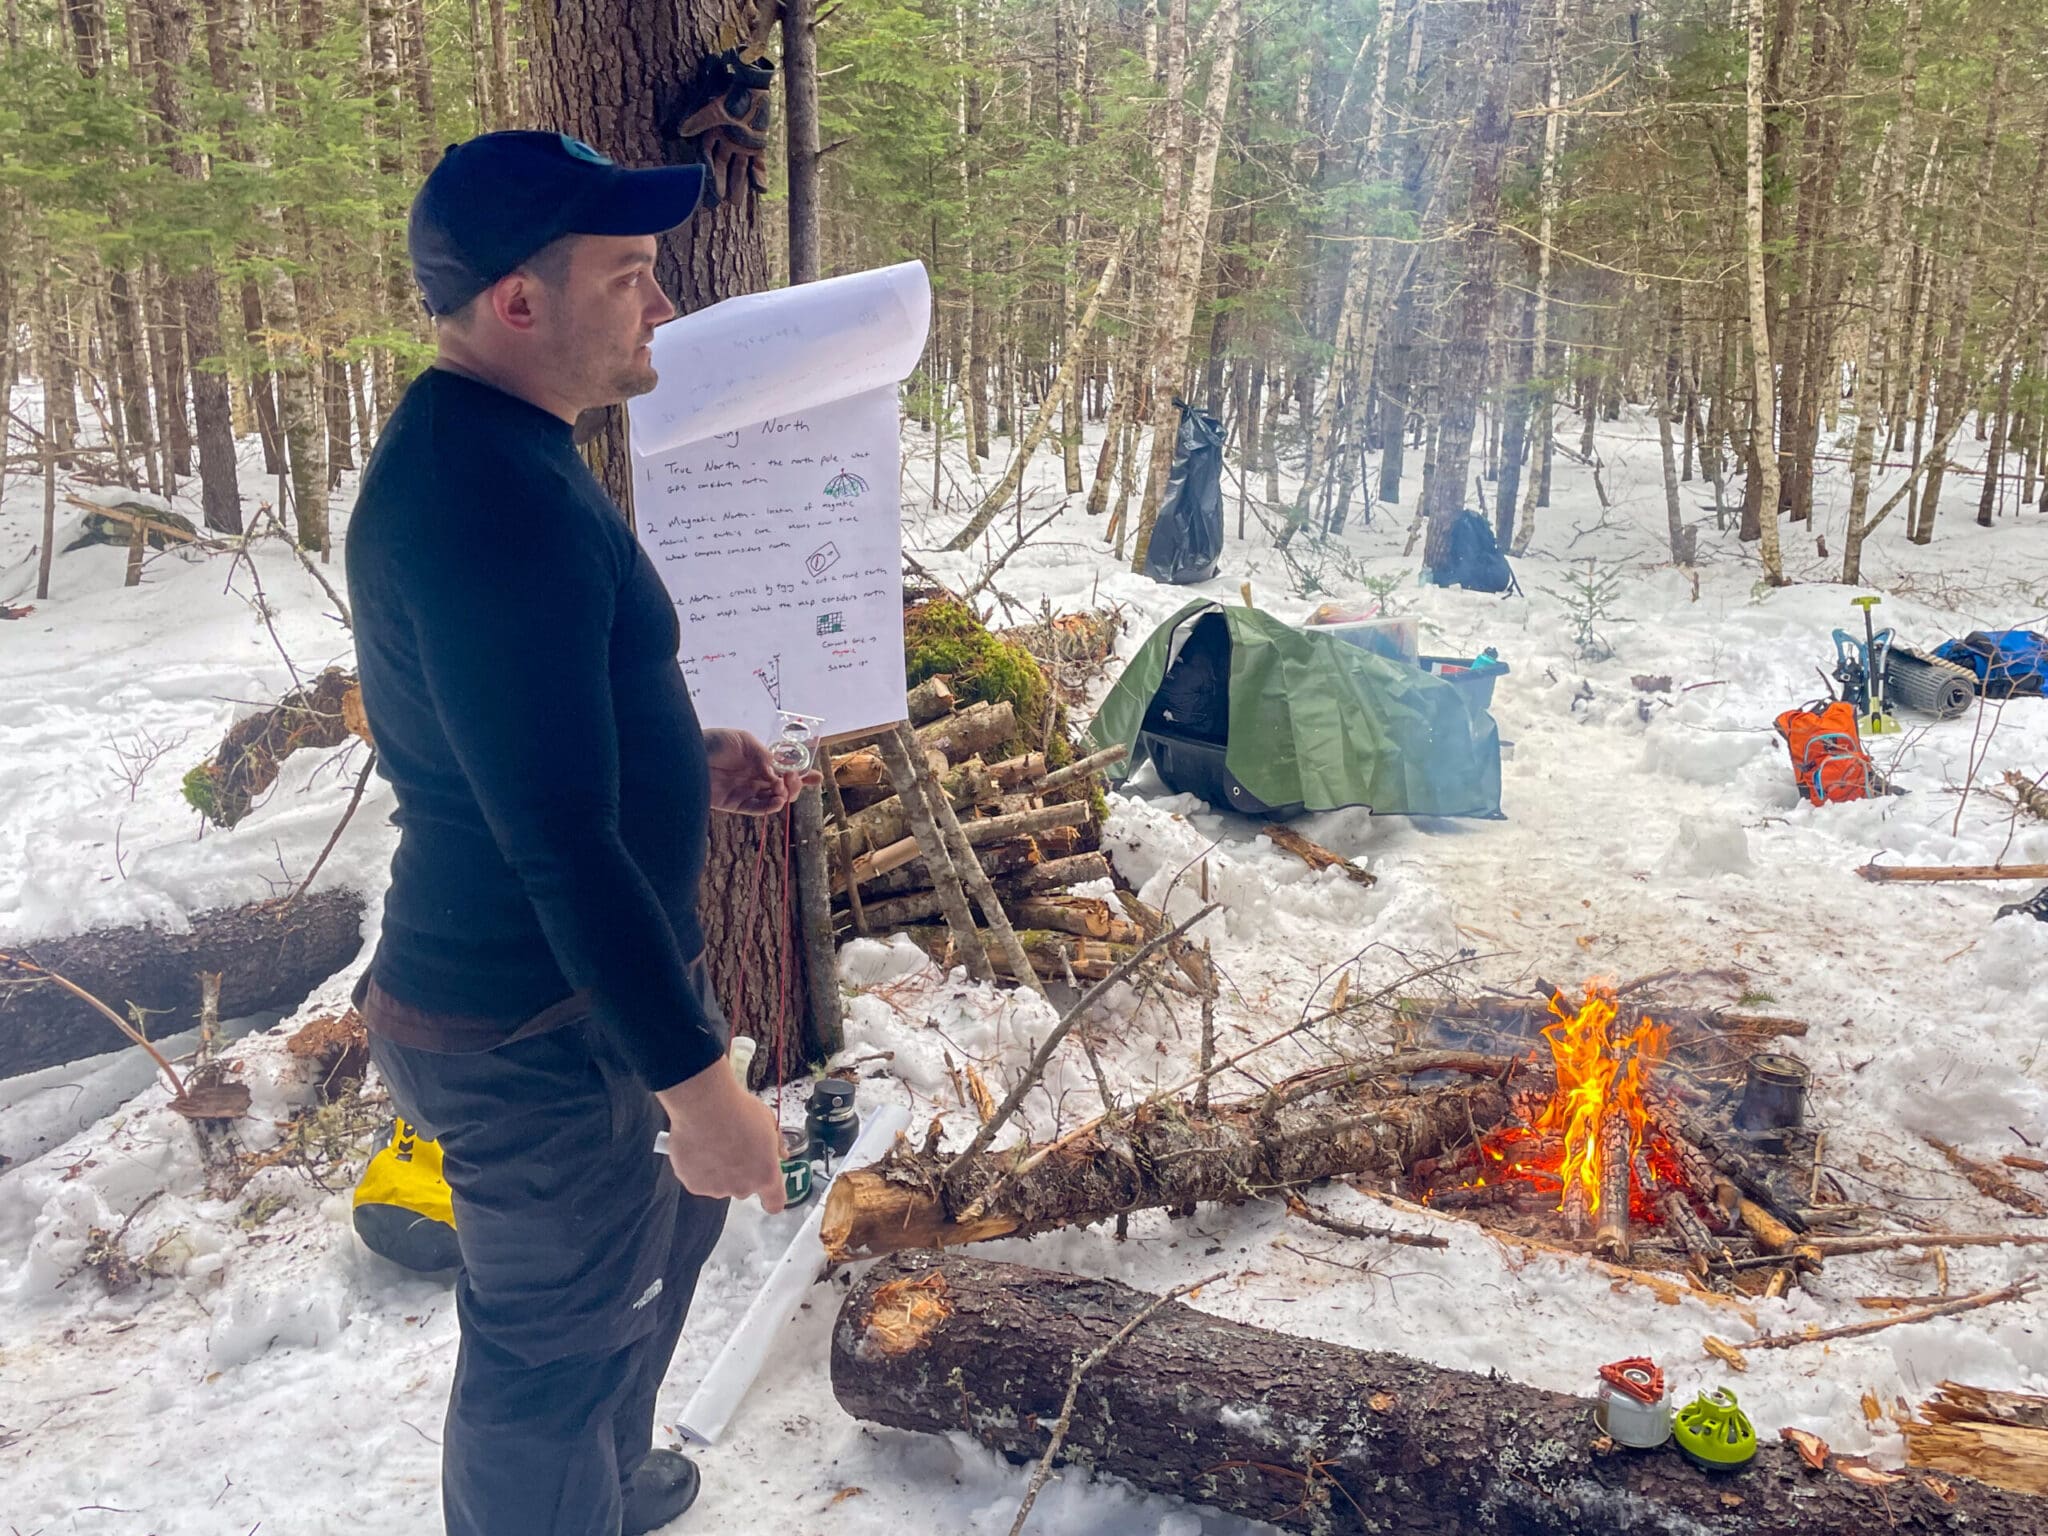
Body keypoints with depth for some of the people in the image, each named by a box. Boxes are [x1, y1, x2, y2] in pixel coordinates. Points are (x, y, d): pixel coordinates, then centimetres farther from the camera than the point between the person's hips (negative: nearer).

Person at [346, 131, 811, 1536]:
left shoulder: (487, 452, 7)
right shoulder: (492, 500, -27)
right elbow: (560, 843, -30)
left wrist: (682, 762, 9)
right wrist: (696, 1078, -25)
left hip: (575, 990, 11)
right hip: (536, 1035, -11)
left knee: (665, 1224, 30)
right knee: (556, 1342, 10)